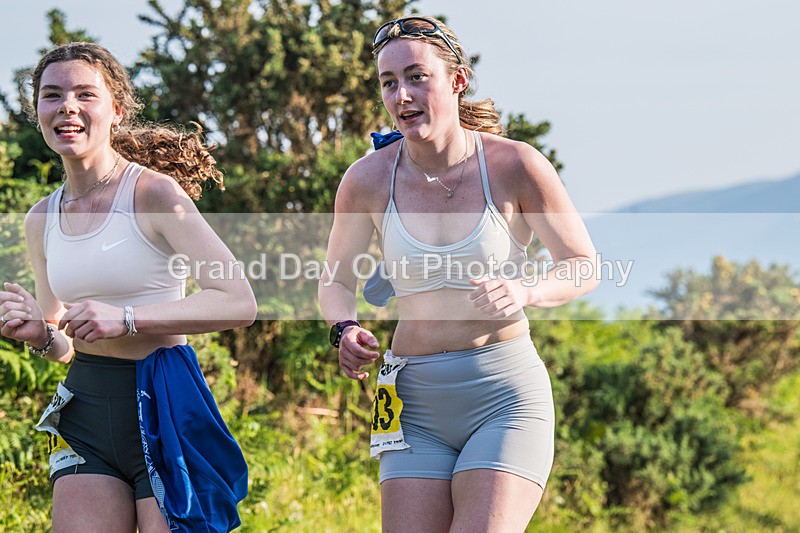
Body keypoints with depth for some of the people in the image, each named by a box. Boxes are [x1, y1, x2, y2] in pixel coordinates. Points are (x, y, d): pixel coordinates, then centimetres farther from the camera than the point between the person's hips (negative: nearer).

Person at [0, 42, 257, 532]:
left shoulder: (154, 193, -8)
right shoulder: (42, 220, 10)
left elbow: (240, 303, -14)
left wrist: (127, 319, -20)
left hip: (165, 407, -5)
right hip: (85, 416, 5)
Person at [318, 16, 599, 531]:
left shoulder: (514, 165, -7)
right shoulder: (368, 180, -1)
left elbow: (584, 265, 3)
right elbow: (338, 279, 15)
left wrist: (524, 291, -18)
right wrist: (345, 329, -7)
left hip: (506, 394, -3)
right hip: (416, 402, 3)